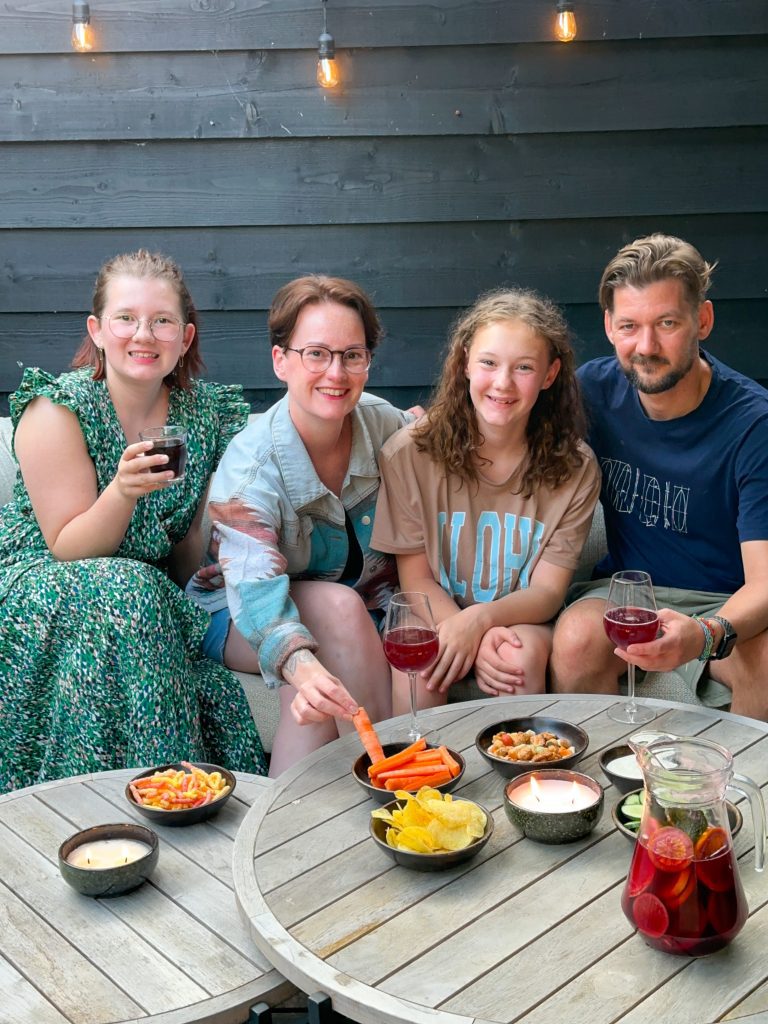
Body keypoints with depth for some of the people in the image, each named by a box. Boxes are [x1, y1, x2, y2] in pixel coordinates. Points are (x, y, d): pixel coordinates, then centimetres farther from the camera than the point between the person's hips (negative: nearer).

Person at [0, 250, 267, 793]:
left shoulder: (210, 413, -1)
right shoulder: (56, 410, -13)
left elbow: (184, 564, 9)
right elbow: (67, 550, -15)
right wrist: (123, 491, -32)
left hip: (155, 601, 3)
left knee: (216, 687, -28)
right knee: (128, 591, -35)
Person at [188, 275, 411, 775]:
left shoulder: (386, 424, -10)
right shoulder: (251, 462, -25)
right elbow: (254, 588, -40)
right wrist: (301, 665, -59)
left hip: (362, 613, 3)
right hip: (241, 621, -3)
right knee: (337, 605, -33)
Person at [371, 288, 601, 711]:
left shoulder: (575, 468, -5)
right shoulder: (408, 452, -9)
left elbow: (548, 590, -7)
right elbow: (415, 577, -6)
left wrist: (479, 619, -28)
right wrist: (476, 640, -24)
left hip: (522, 622, 1)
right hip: (433, 615, -1)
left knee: (525, 653, -31)